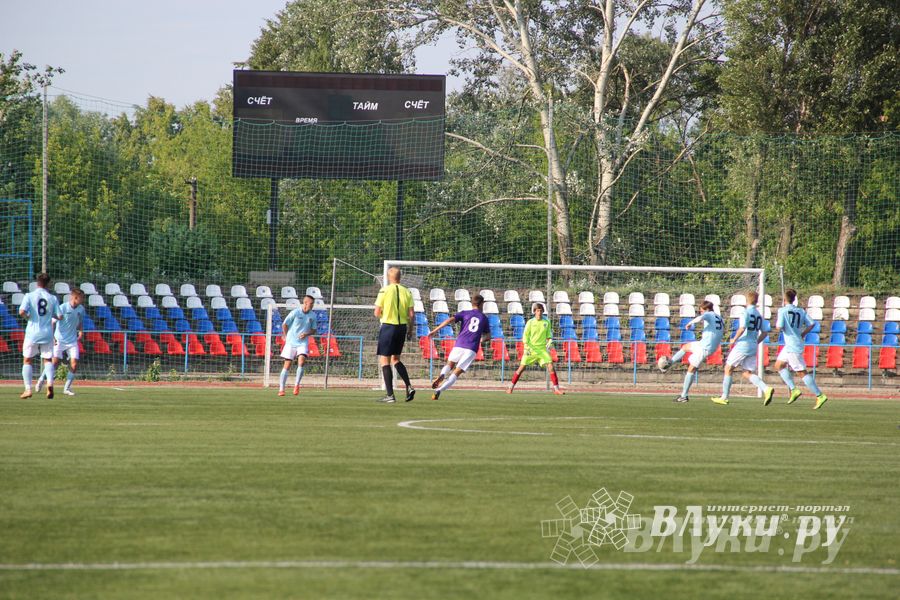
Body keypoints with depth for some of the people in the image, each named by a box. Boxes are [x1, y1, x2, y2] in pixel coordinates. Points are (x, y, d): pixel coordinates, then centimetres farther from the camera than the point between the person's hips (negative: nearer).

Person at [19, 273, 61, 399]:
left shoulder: (29, 296, -6)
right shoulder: (53, 298, 0)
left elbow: (22, 312, -18)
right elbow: (59, 316, 0)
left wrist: (27, 316, 3)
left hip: (32, 332, -2)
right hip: (47, 333, 2)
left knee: (27, 360, 11)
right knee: (48, 360, 13)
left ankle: (28, 389, 3)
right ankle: (50, 382, -13)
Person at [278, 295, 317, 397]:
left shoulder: (313, 316, 4)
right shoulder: (295, 313, -8)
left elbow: (313, 330, 13)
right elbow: (284, 325, 1)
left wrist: (306, 334, -6)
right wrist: (286, 337, 7)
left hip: (303, 343, 2)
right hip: (291, 342, -2)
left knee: (301, 361, -21)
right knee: (287, 365, -2)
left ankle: (296, 385, -10)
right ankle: (281, 389, 4)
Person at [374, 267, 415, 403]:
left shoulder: (385, 290, -8)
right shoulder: (407, 292, 3)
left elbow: (377, 313, -7)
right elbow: (411, 314, 1)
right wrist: (410, 329, 15)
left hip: (388, 326, -5)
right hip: (402, 327, 5)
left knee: (384, 361, 1)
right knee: (395, 359, 21)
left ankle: (390, 395, -5)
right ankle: (409, 387, 6)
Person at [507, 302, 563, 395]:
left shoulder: (546, 322, 5)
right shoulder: (530, 322, -2)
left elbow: (549, 335, 14)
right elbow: (525, 336, -1)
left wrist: (549, 342, -5)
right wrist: (526, 346, -15)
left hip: (542, 349, 1)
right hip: (531, 349, -1)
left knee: (551, 367, -11)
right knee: (521, 367, -3)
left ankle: (556, 389, -6)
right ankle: (511, 387, 9)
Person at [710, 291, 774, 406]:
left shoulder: (746, 312, -10)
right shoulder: (759, 315, 13)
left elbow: (742, 328, -22)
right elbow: (764, 333, 16)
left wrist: (734, 339, -8)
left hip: (742, 345, -7)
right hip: (753, 348, 7)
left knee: (728, 369, 7)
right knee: (748, 373, 6)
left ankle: (724, 397, 10)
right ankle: (766, 389, -18)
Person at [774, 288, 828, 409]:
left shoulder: (783, 311, -10)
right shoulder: (801, 311, 8)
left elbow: (779, 328, -17)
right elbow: (811, 324, -1)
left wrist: (777, 324, 6)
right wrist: (802, 334, 12)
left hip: (792, 346, -8)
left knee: (802, 372, -7)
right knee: (778, 365, 20)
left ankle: (820, 396, -10)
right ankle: (793, 390, 12)